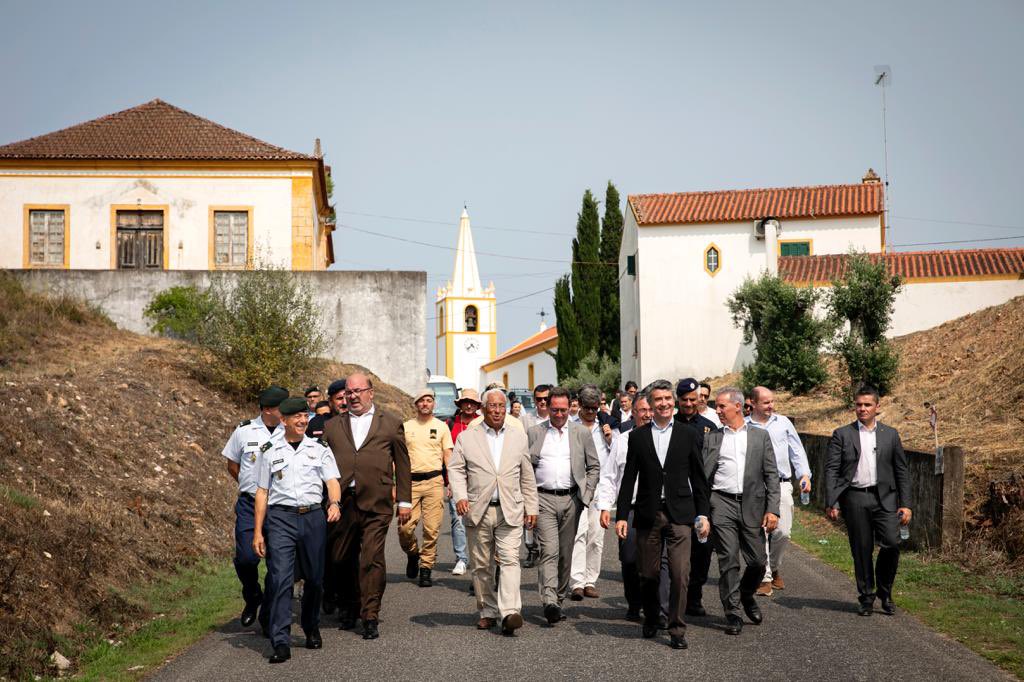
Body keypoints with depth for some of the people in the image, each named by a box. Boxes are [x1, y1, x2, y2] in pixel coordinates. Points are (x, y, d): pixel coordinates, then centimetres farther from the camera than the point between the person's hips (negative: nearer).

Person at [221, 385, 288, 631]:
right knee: (246, 557, -10)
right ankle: (252, 598, 21)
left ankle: (269, 616, 18)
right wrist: (250, 485, 10)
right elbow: (232, 465, 15)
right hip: (250, 505, 0)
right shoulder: (244, 431, 1)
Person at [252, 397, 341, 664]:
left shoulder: (319, 448, 11)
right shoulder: (269, 450, 8)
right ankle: (281, 643, -13)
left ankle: (311, 629, 31)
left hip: (313, 516, 2)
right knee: (281, 579, -11)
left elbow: (332, 481, 4)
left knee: (314, 578, 9)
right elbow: (262, 492, 10)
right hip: (280, 517, -2)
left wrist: (334, 503, -19)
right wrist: (258, 532, 5)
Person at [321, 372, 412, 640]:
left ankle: (370, 617, 1)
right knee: (340, 559, 9)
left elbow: (402, 464, 10)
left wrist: (404, 500, 6)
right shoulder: (332, 426, 13)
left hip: (376, 505, -2)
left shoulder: (391, 423, 9)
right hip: (342, 503, 3)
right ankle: (348, 607, 29)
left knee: (372, 560, -6)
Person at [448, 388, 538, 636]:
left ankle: (509, 613, -21)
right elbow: (456, 469, 2)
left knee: (510, 560, -14)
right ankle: (488, 612, 17)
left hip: (510, 512, 0)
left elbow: (527, 477, 15)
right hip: (478, 511, 0)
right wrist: (460, 496, -14)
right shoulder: (466, 437, 7)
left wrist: (531, 507, 12)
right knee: (481, 565, 6)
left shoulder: (519, 438, 12)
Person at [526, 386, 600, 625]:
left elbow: (594, 467, 12)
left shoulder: (582, 434, 9)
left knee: (565, 553, 8)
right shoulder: (534, 433, 7)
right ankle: (549, 602, -21)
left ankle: (560, 598, 20)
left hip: (571, 499, 2)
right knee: (549, 551, -13)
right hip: (543, 499, -2)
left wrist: (586, 494, 2)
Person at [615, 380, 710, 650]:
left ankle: (677, 629, 2)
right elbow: (628, 479, 6)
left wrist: (703, 513, 3)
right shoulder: (638, 437, 6)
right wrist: (621, 515, 1)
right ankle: (650, 620, 30)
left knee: (680, 575, -9)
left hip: (679, 514, -1)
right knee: (648, 575, 8)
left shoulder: (687, 435, 6)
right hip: (648, 514, 1)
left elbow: (698, 478, 8)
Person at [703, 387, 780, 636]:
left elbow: (771, 475, 5)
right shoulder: (711, 438, 9)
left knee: (758, 561, 3)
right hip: (722, 505, -1)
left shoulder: (760, 436, 9)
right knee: (728, 561, -2)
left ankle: (746, 595, 31)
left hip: (752, 505, 1)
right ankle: (732, 613, 8)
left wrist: (772, 509, -4)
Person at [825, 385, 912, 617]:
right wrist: (831, 503, -7)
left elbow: (902, 471, 11)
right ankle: (866, 597, 17)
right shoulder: (842, 434, 6)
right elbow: (831, 470, 2)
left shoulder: (890, 434, 11)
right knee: (861, 550, 2)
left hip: (885, 497, 1)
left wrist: (906, 504, 4)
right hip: (855, 499, 0)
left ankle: (885, 592, 9)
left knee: (892, 543, -12)